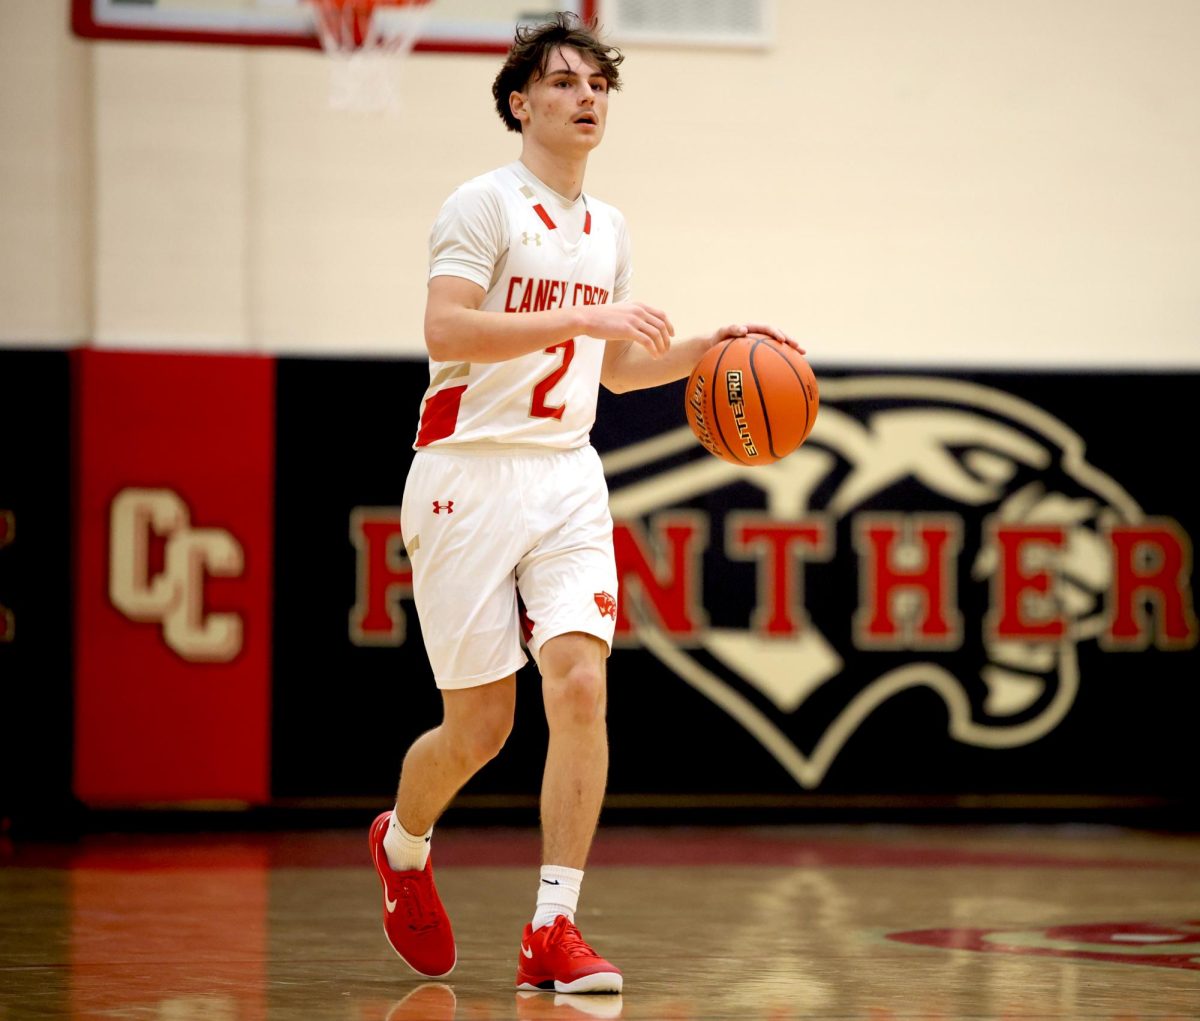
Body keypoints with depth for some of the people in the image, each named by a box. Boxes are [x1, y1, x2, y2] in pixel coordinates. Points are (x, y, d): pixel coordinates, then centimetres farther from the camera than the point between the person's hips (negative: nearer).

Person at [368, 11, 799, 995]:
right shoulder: (485, 205, -6)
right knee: (480, 725, 0)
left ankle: (553, 930, -13)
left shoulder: (607, 229, 16)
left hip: (567, 478, 5)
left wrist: (714, 345, 13)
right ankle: (403, 847, 33)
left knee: (580, 683, -15)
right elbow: (446, 330, -21)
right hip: (471, 472, -5)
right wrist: (584, 317, -26)